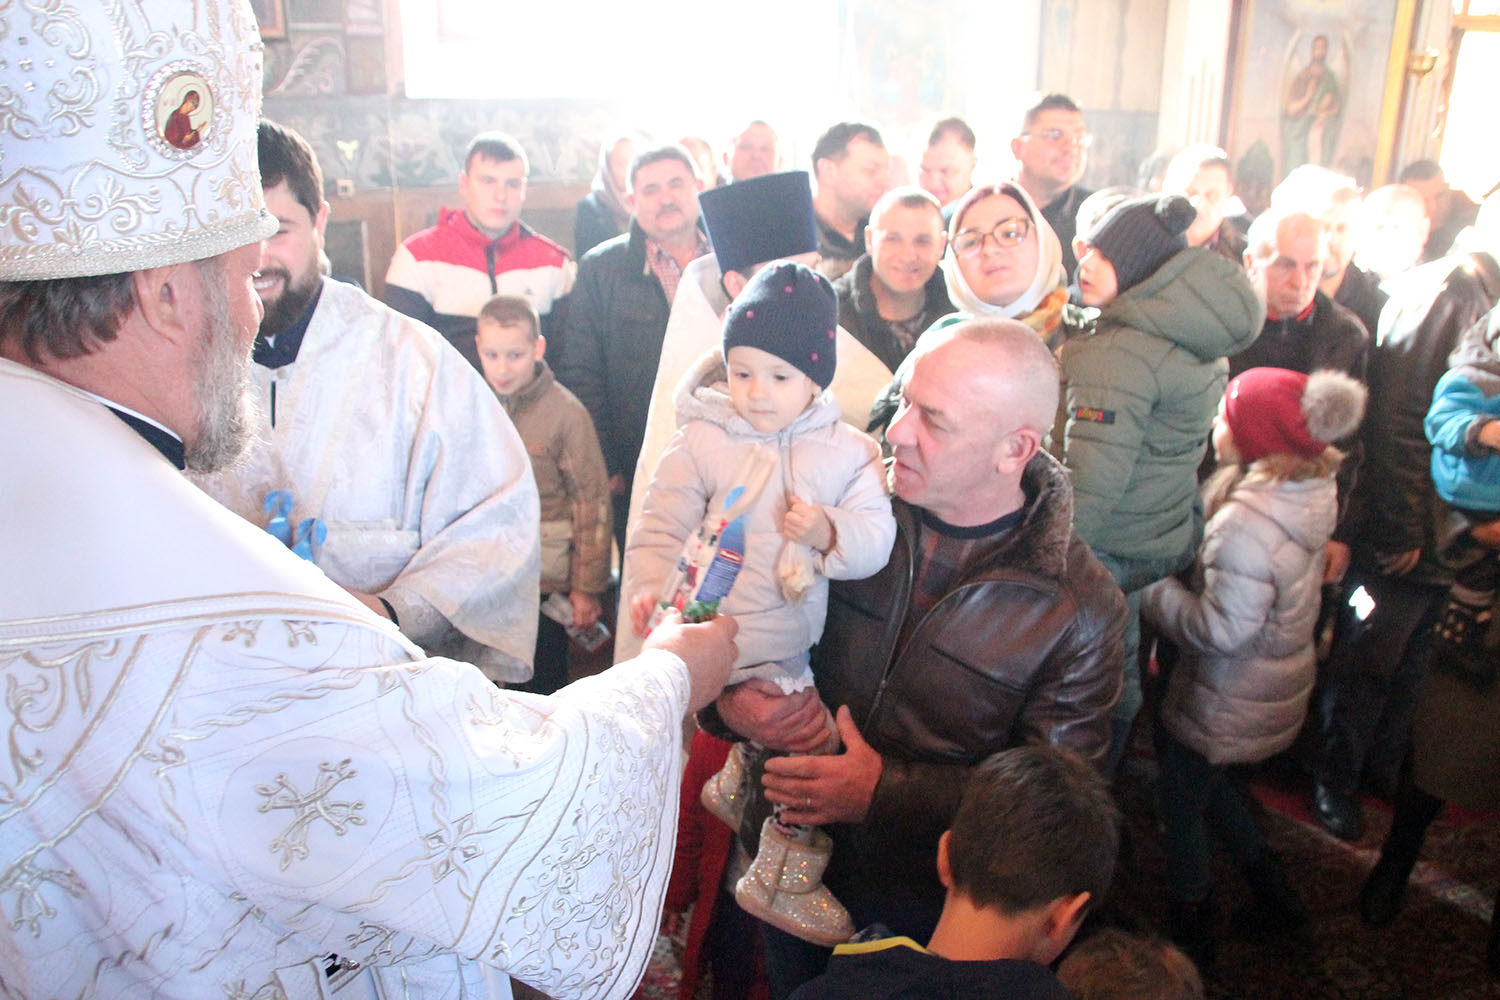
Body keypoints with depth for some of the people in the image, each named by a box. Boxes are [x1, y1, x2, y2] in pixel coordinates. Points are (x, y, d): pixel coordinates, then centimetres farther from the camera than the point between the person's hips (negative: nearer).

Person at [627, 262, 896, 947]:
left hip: (794, 640, 5)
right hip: (724, 641, -4)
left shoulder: (845, 451, 2)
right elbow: (661, 525, -8)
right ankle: (783, 881, 14)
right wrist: (651, 583, -25)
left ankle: (735, 783, 55)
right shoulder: (700, 442, -6)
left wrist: (832, 533, -21)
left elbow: (878, 537, -2)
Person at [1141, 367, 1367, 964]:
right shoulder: (1311, 489, -6)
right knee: (1208, 784, 30)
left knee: (1181, 802, 14)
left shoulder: (1247, 522, -33)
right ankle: (1277, 901, 41)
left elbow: (1222, 629, -28)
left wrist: (1152, 590, -19)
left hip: (1228, 702, -8)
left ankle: (1189, 936, 34)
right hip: (1279, 681, 8)